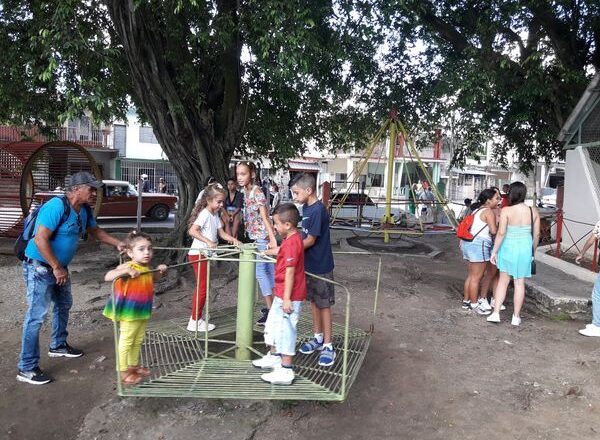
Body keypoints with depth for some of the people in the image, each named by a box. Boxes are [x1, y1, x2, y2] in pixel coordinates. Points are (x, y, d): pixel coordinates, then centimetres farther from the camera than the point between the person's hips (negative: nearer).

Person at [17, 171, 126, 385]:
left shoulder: (84, 210, 2)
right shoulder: (57, 206, -26)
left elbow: (95, 231, 19)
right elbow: (40, 240, -30)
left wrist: (118, 244, 9)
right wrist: (57, 268, -25)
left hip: (59, 267, 10)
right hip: (39, 267, -10)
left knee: (64, 305, 22)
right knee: (37, 315, -8)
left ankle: (58, 346, 42)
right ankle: (27, 368, -1)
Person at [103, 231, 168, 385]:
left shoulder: (147, 268, 3)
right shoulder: (127, 267, -20)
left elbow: (154, 278, 25)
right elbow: (107, 277, -33)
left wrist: (160, 271, 5)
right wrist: (125, 271, -44)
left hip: (142, 312, 8)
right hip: (129, 312, -8)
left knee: (138, 341, 20)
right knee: (126, 342, 5)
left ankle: (134, 365, 37)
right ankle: (123, 372, 16)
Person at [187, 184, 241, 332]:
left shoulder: (215, 215, 10)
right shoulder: (205, 214, -18)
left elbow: (221, 233, 8)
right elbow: (192, 231, -30)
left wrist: (233, 239, -7)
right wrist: (208, 241, -34)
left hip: (205, 254, 9)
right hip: (198, 253, -9)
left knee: (201, 287, 15)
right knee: (202, 287, -3)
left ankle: (197, 319, 25)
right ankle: (195, 321, 7)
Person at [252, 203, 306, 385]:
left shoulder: (292, 243, -24)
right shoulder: (291, 239, 8)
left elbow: (290, 272, -26)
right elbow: (281, 251, 32)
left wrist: (286, 298, -25)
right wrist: (267, 252, 49)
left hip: (289, 296, -11)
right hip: (281, 294, 11)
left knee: (286, 330, -3)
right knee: (272, 324, 24)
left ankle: (286, 371, 5)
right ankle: (274, 356, 42)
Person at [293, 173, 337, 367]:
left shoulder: (318, 210, -22)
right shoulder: (306, 208, 5)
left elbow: (310, 240, -21)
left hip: (321, 266, -8)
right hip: (309, 264, 8)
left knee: (323, 304, 1)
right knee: (313, 301, 17)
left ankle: (328, 346, 12)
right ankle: (318, 338, 32)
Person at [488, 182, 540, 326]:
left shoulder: (506, 211, -13)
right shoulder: (533, 211, -2)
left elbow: (501, 233, -15)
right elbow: (536, 234, 4)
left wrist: (494, 251, -7)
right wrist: (533, 252, 17)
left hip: (509, 248, -2)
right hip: (525, 249, 2)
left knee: (503, 280, 12)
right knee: (520, 283, 10)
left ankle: (496, 313, 9)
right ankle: (516, 317, 17)